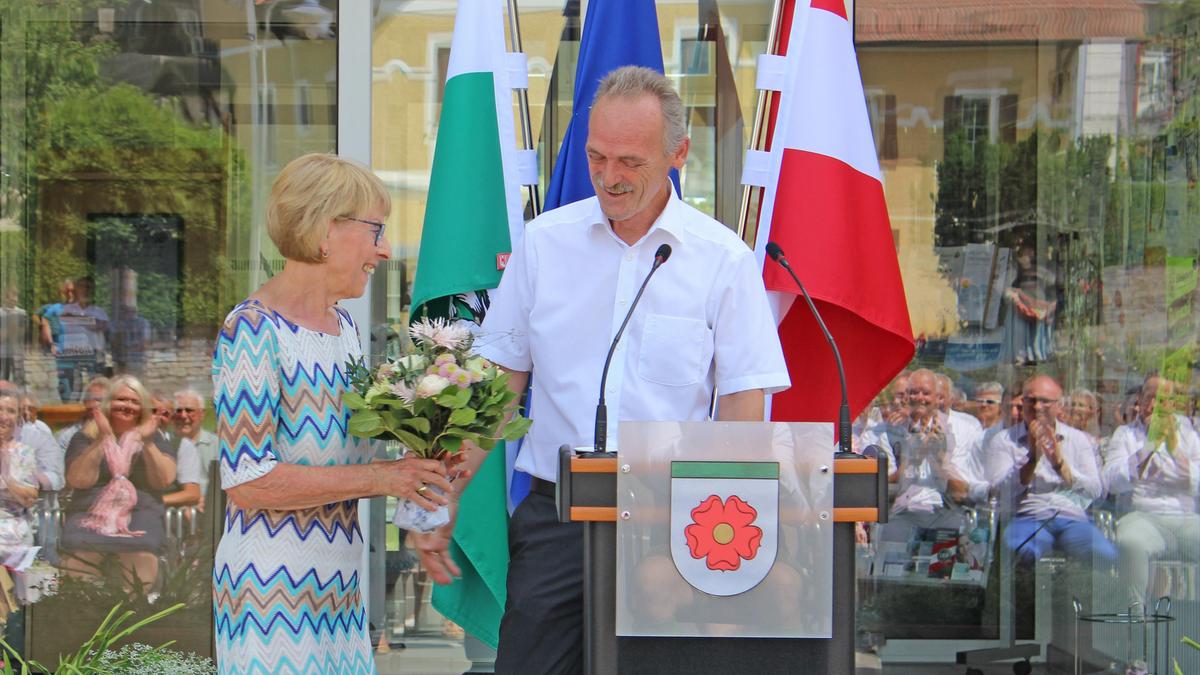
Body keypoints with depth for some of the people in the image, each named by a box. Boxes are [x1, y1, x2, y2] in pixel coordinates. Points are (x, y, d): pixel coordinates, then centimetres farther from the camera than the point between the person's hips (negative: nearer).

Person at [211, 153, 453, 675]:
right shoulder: (252, 331, -13)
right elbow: (246, 481, -19)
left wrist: (412, 468, 1)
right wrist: (378, 478, -18)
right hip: (271, 586, -8)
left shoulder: (344, 327, 13)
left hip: (340, 584, 8)